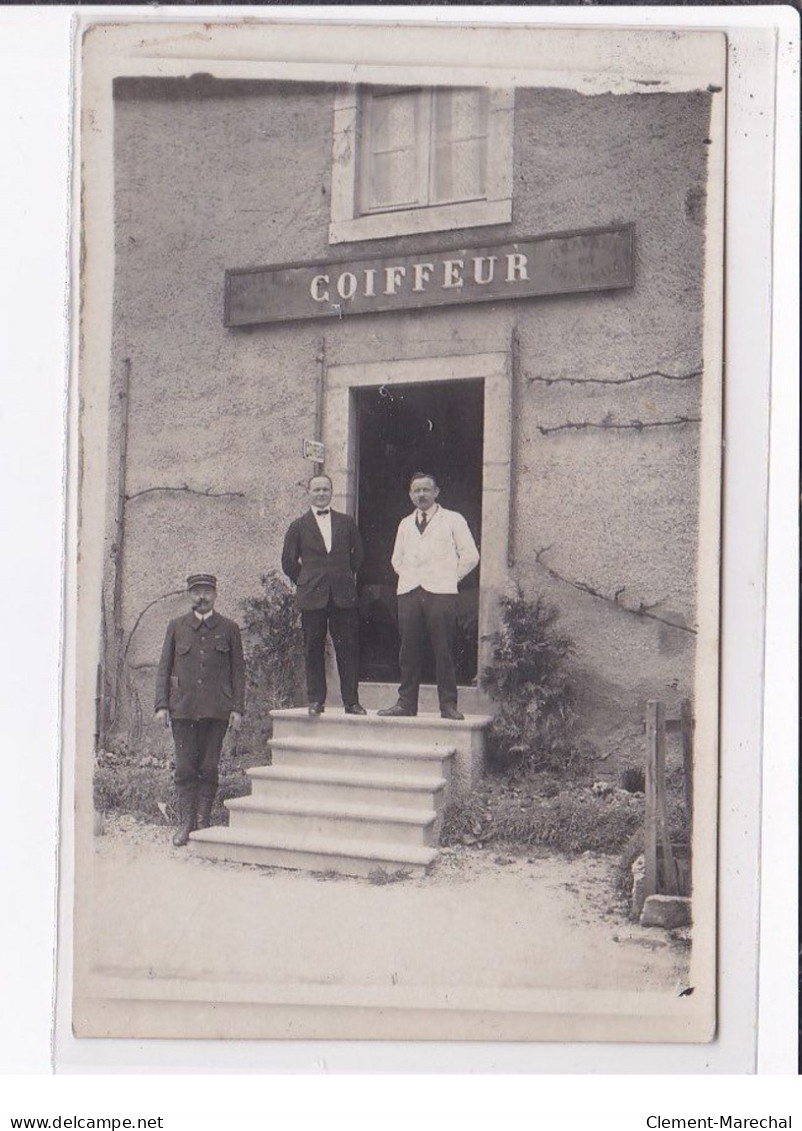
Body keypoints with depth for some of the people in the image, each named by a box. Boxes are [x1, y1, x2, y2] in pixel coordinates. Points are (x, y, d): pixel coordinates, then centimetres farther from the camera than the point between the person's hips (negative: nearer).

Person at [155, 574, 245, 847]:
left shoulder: (229, 629, 8)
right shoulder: (176, 627, 10)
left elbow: (238, 671, 7)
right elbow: (164, 668, 10)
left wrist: (237, 709, 0)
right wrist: (162, 705, 1)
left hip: (216, 710, 0)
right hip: (183, 709, 1)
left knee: (209, 768, 2)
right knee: (185, 768, -1)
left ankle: (203, 822, 11)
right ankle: (185, 823, 6)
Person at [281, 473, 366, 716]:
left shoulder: (346, 522, 10)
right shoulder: (299, 526, 6)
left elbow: (358, 553, 19)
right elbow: (288, 562, 10)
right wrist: (306, 582, 7)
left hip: (343, 595, 1)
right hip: (312, 596, -1)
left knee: (348, 649, -1)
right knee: (313, 650, 2)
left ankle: (351, 701, 4)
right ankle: (316, 700, 9)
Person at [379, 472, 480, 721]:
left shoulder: (452, 520, 7)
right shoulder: (405, 524, 20)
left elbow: (470, 556, 4)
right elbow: (397, 558, 29)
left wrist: (449, 578, 1)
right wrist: (409, 577, 14)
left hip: (440, 593, -4)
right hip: (409, 593, 4)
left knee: (444, 651, -6)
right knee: (409, 651, 2)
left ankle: (448, 705, -2)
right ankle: (406, 702, 7)